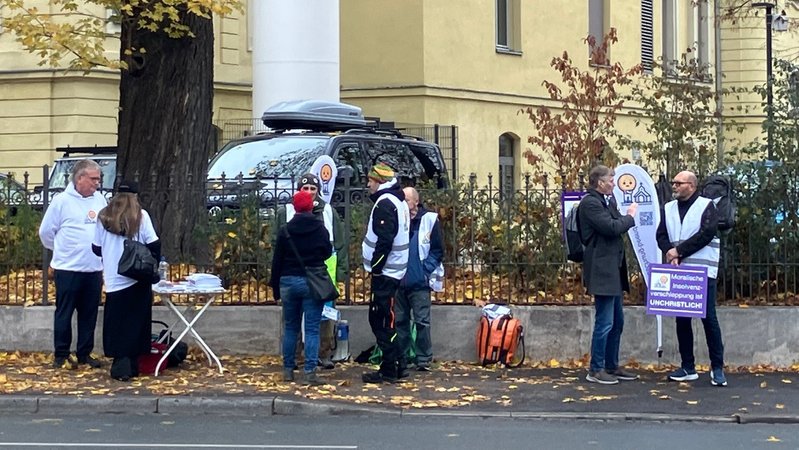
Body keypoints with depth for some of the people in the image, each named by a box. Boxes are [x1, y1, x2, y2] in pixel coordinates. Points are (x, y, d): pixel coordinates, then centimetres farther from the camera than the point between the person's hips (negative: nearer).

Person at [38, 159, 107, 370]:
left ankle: (85, 353, 20)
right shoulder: (62, 201, -8)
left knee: (89, 314, 10)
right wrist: (62, 250, 8)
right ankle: (61, 355, 10)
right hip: (68, 269, -5)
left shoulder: (100, 200, 6)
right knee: (64, 313, 2)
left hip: (94, 269, 5)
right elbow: (46, 231, -2)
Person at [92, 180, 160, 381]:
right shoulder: (141, 216, -3)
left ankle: (121, 365, -2)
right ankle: (132, 365, 14)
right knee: (136, 323, 10)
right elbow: (154, 245, -7)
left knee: (117, 324, 6)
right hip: (139, 279, 0)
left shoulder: (104, 217, 1)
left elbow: (96, 248, 6)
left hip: (114, 280, 0)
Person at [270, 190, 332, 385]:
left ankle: (288, 370, 16)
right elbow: (327, 252, 10)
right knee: (312, 328, -2)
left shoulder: (285, 230, -2)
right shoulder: (320, 229, -4)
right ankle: (310, 372, -9)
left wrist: (275, 285, 10)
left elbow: (277, 260, 1)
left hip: (289, 282, 2)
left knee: (290, 327, 14)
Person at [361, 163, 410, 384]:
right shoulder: (398, 201, 17)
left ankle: (389, 370, -6)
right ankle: (394, 365, 18)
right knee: (382, 319, 15)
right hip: (394, 271, 10)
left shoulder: (385, 203, -14)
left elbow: (384, 240, -22)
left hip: (384, 272, -10)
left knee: (382, 320, -7)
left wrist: (375, 266, -15)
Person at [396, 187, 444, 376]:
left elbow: (438, 250, -2)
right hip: (399, 281, 4)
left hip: (419, 282, -4)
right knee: (400, 321, 8)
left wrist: (425, 270, -10)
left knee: (422, 321, -4)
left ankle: (424, 360, 1)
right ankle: (401, 361, 14)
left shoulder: (429, 220, -1)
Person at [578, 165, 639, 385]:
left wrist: (626, 217, -1)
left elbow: (615, 225, 17)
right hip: (602, 270, -10)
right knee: (604, 322, -7)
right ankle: (595, 370, 0)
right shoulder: (590, 203, -14)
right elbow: (611, 227, -22)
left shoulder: (606, 201, 18)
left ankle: (612, 366, 23)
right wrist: (630, 217, -7)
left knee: (617, 321, 15)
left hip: (613, 270, 10)